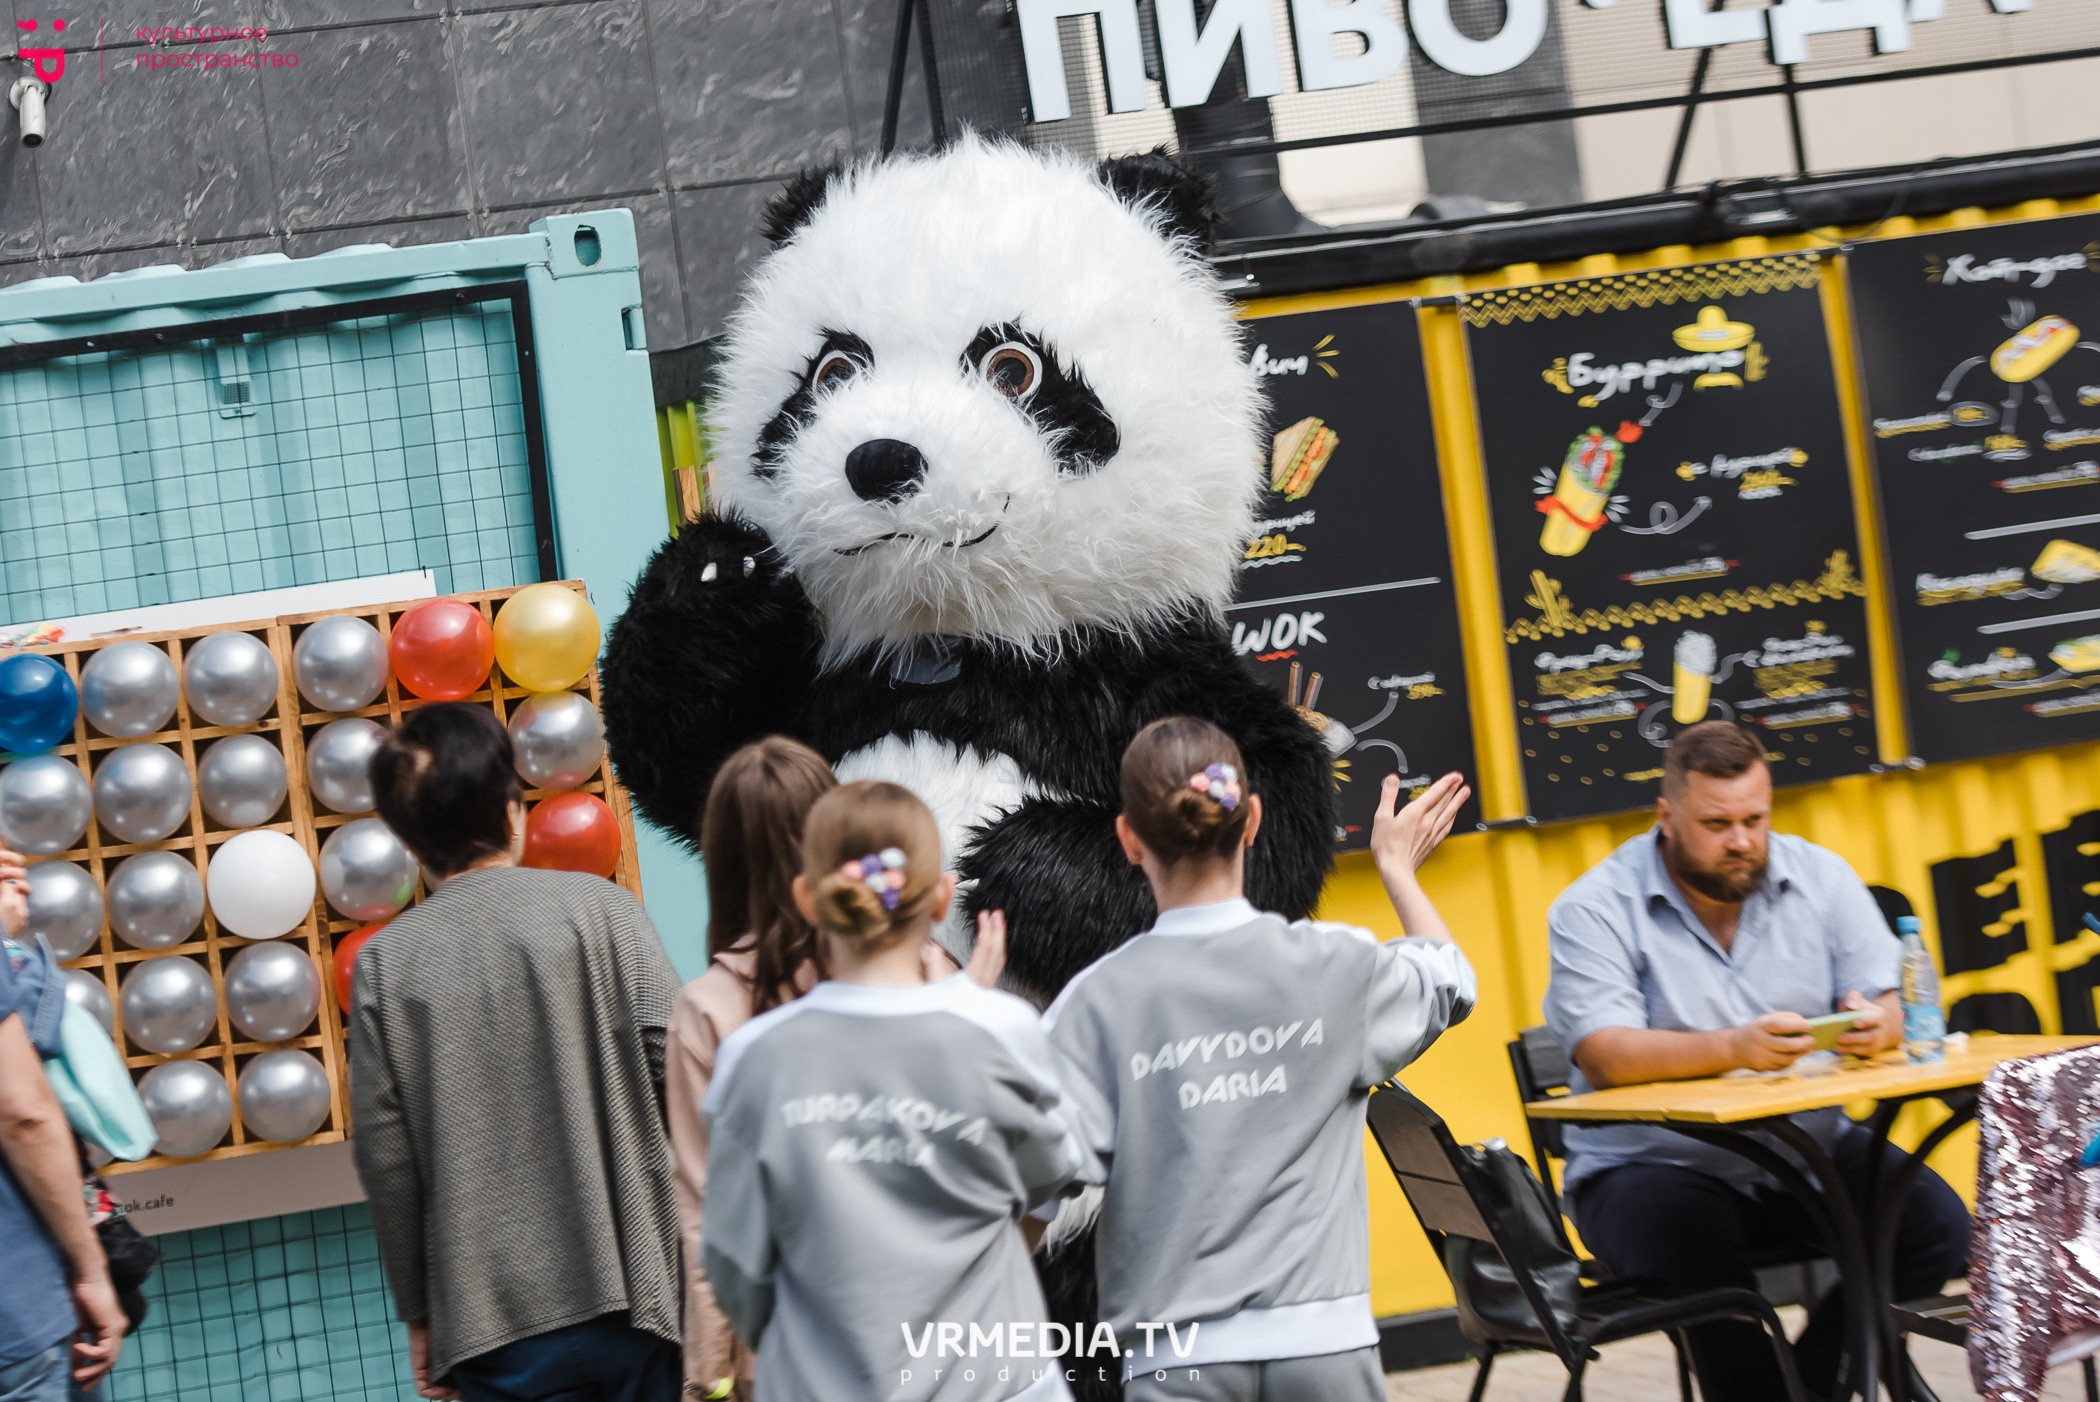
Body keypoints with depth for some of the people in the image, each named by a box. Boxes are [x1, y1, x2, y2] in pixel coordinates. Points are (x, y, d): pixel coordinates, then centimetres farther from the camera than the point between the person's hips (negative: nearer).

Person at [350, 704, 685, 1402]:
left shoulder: (383, 963, 1)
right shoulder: (599, 906, -2)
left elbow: (385, 1161, 1)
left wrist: (418, 1313, 11)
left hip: (495, 1322, 1)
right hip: (632, 1288, -1)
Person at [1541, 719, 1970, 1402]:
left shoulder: (1822, 877, 6)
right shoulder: (1593, 909, -7)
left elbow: (1889, 1006, 3)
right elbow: (1604, 1057, -19)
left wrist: (1874, 1025, -23)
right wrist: (1732, 1048, -34)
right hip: (1649, 1162, -4)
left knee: (1939, 1222, -18)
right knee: (1701, 1253, -35)